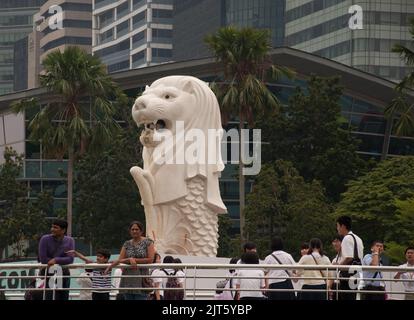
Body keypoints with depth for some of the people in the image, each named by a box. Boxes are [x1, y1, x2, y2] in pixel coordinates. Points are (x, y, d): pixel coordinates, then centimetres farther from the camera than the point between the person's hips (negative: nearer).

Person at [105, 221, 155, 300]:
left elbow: (150, 259, -8)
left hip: (141, 279, -4)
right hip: (128, 279, 4)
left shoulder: (148, 242, 1)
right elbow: (120, 260, 4)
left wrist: (134, 260, -11)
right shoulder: (127, 244, 11)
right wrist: (129, 260, -17)